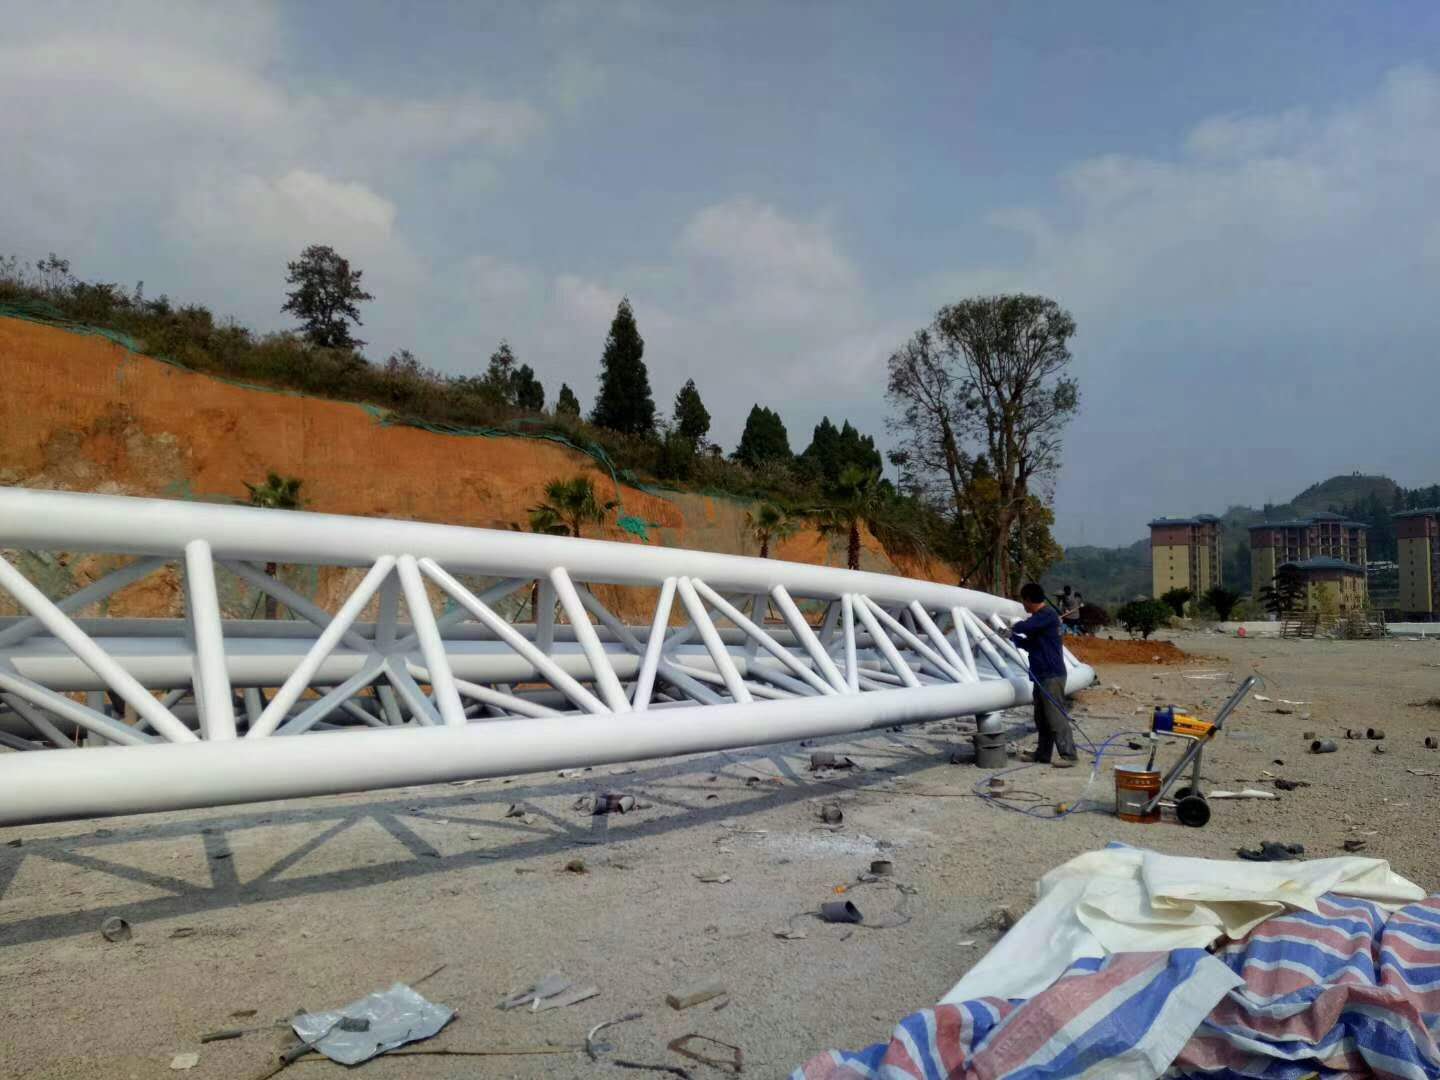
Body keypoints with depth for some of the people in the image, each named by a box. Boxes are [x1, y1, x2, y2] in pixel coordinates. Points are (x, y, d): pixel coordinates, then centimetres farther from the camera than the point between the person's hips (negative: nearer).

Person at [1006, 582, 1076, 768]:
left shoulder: (1048, 615, -13)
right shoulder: (1039, 618, 18)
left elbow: (1025, 626, -28)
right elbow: (1030, 644, 27)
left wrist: (1014, 628, -7)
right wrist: (1013, 636, 21)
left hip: (1052, 675, -10)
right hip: (1041, 675, 10)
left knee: (1055, 716, -10)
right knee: (1041, 718, 13)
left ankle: (1068, 755, -9)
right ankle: (1043, 753, 21)